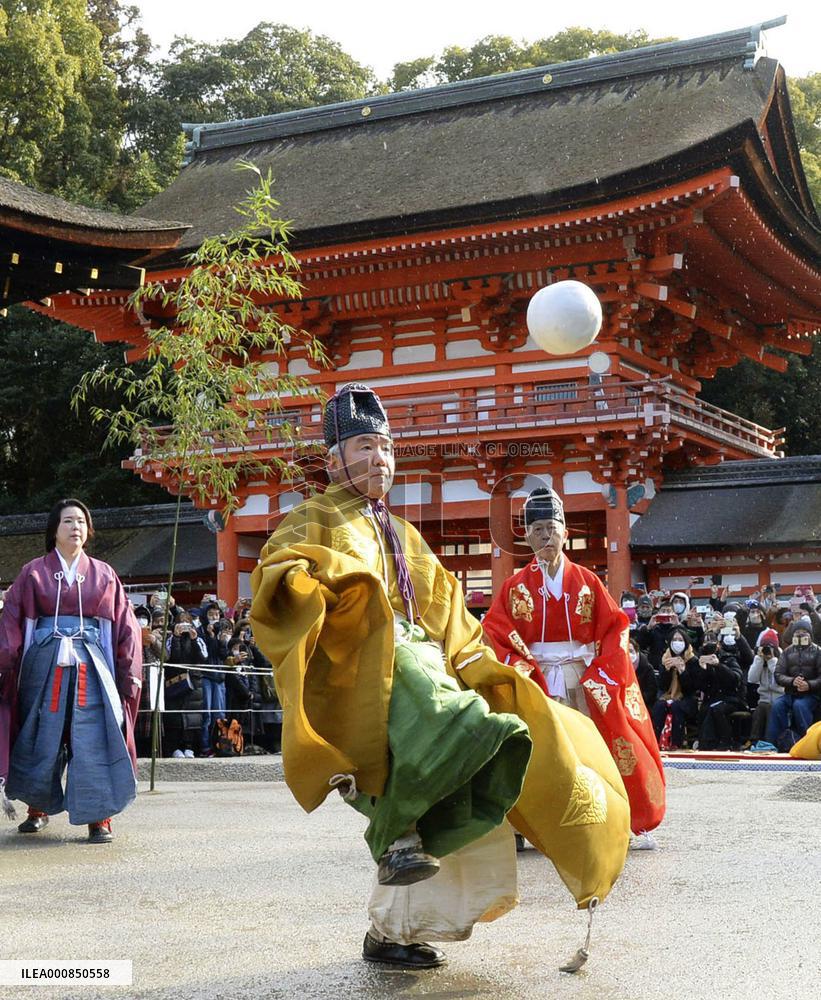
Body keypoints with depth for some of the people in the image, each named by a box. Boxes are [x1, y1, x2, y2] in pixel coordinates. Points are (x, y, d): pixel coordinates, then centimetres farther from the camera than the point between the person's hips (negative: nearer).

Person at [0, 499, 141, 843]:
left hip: (91, 667, 0)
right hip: (45, 663, 0)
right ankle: (38, 810, 23)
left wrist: (130, 672, 1)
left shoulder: (104, 575, 11)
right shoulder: (33, 573, 8)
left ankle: (99, 818, -5)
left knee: (93, 740, -7)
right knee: (41, 740, 4)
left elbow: (124, 624, 9)